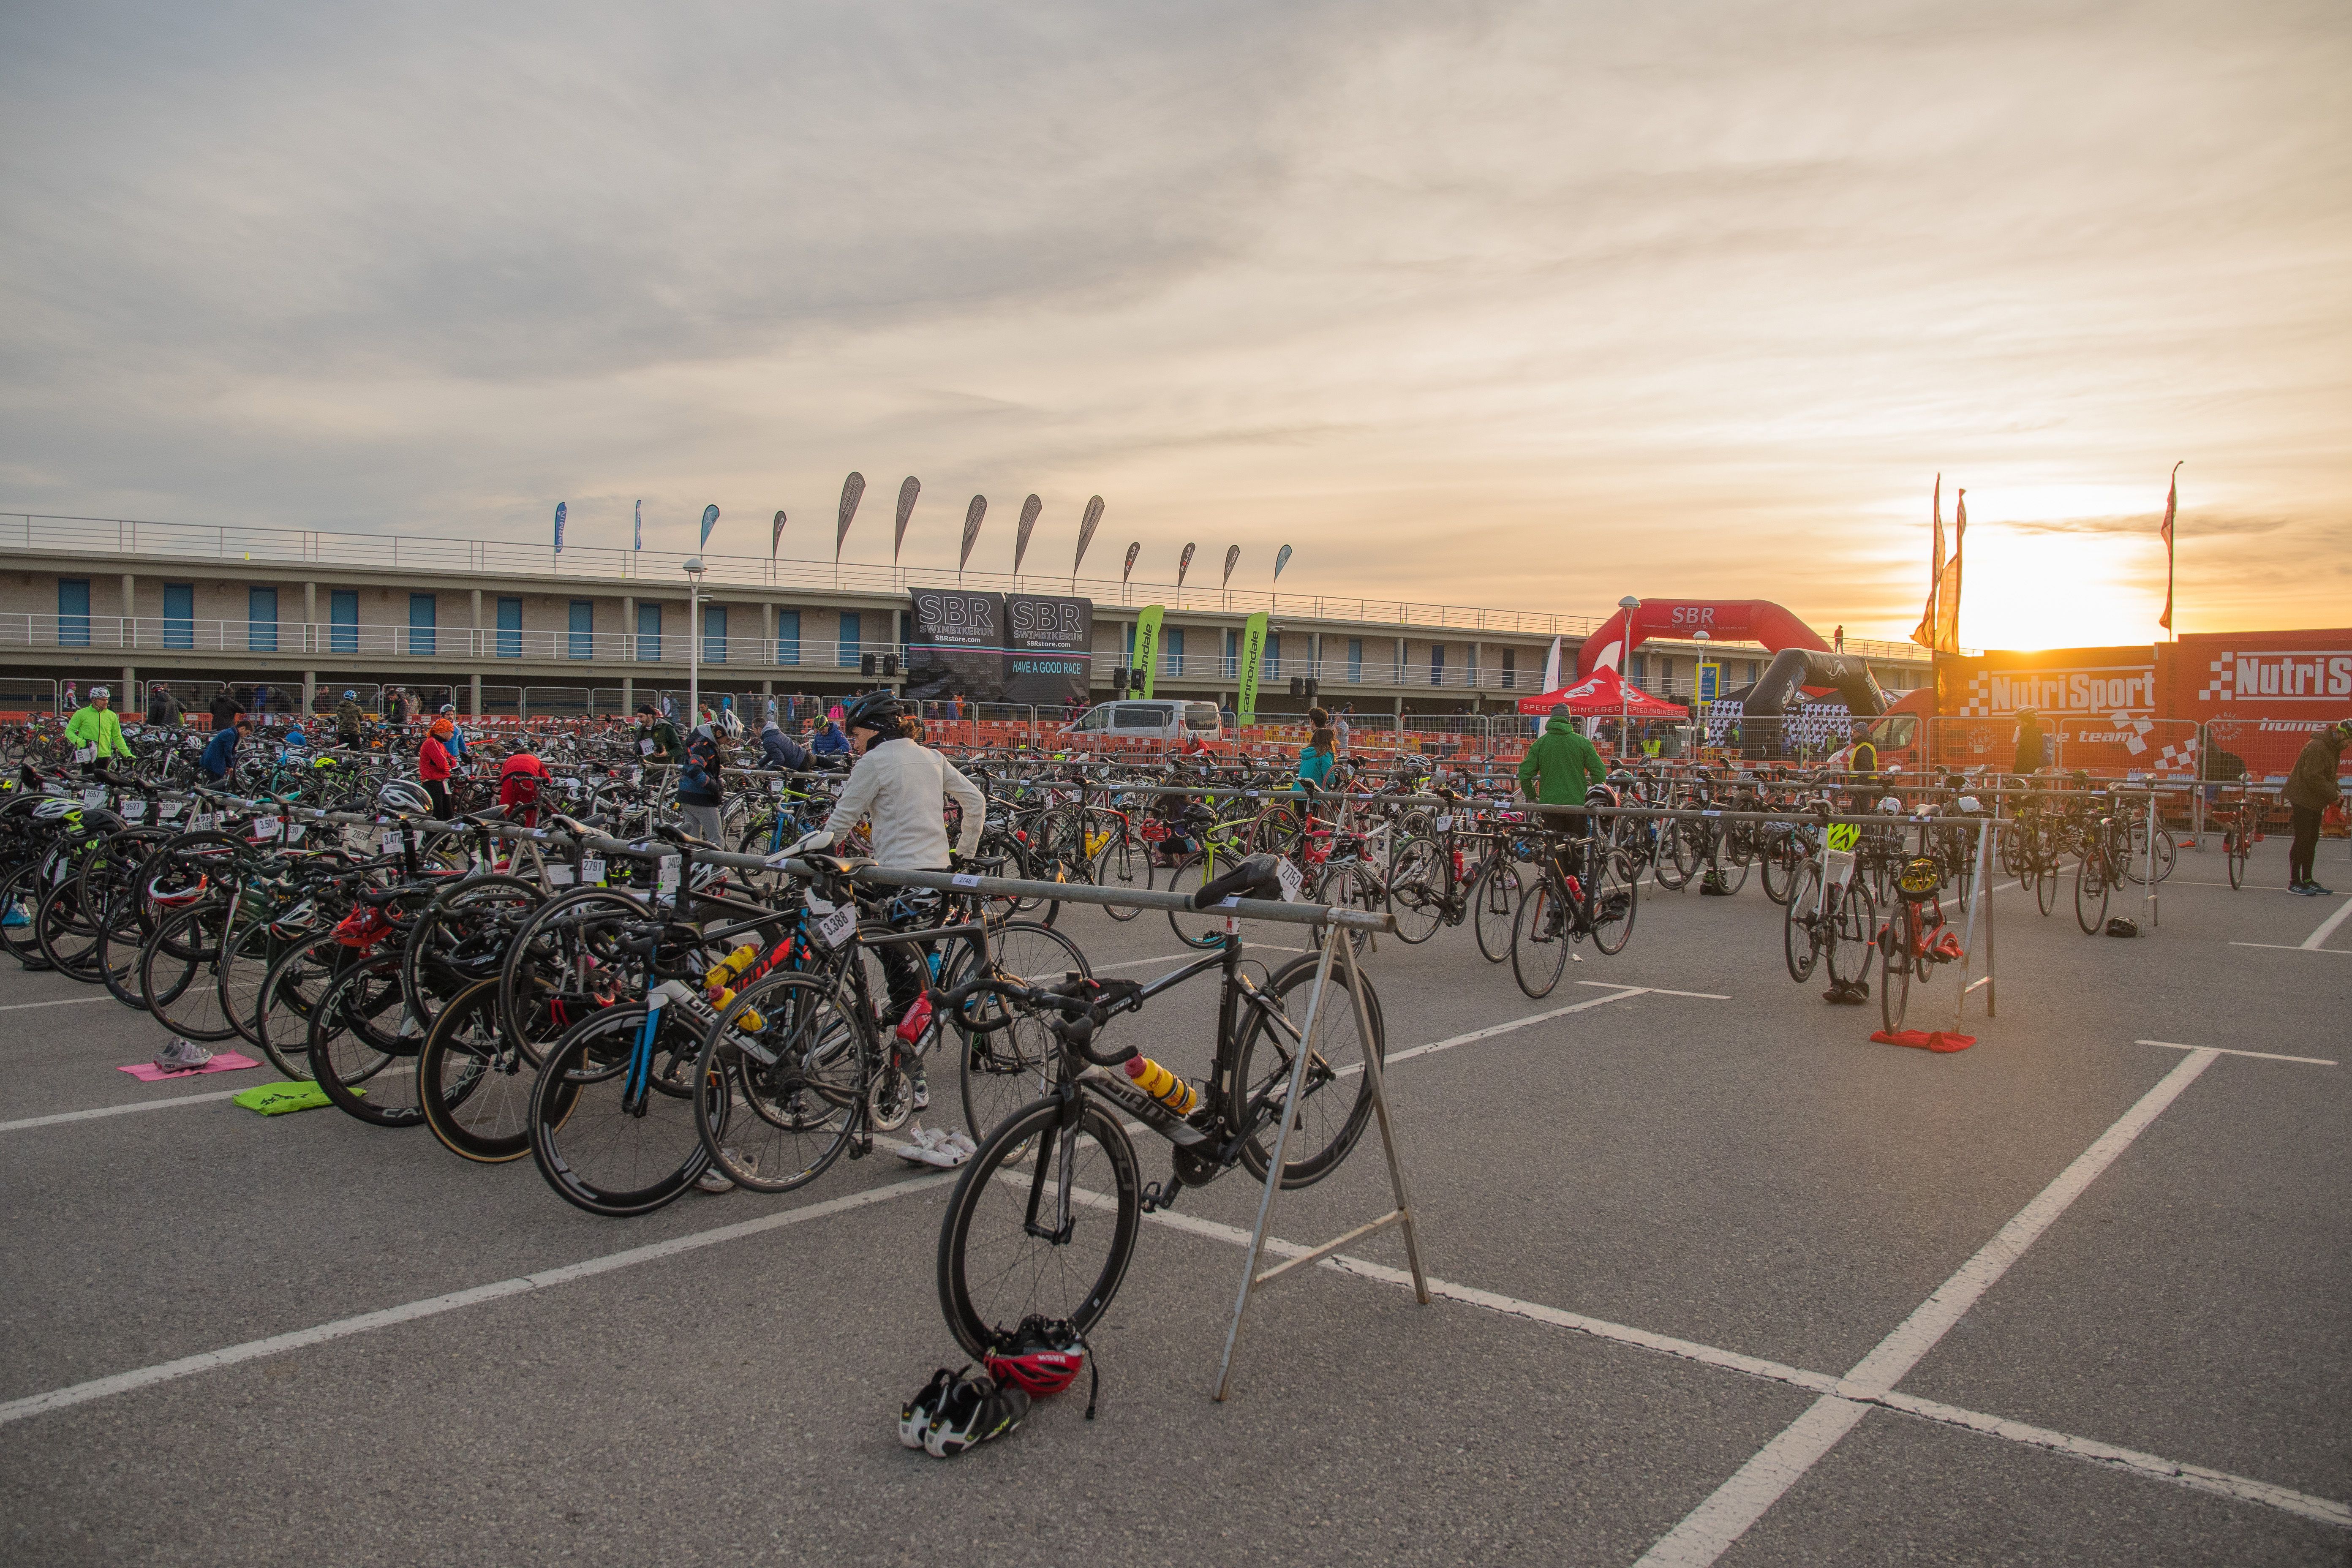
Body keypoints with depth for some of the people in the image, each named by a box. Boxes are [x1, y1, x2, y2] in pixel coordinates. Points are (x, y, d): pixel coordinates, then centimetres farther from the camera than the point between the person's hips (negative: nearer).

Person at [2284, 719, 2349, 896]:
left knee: (2311, 841, 12)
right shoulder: (2317, 747, -20)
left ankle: (2307, 881, 18)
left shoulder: (2333, 748, 13)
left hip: (2315, 801, 10)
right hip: (2303, 798, -10)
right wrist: (2333, 794, -20)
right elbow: (2313, 777, -25)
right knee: (2302, 840, -9)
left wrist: (2336, 791, 4)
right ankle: (2294, 883, -6)